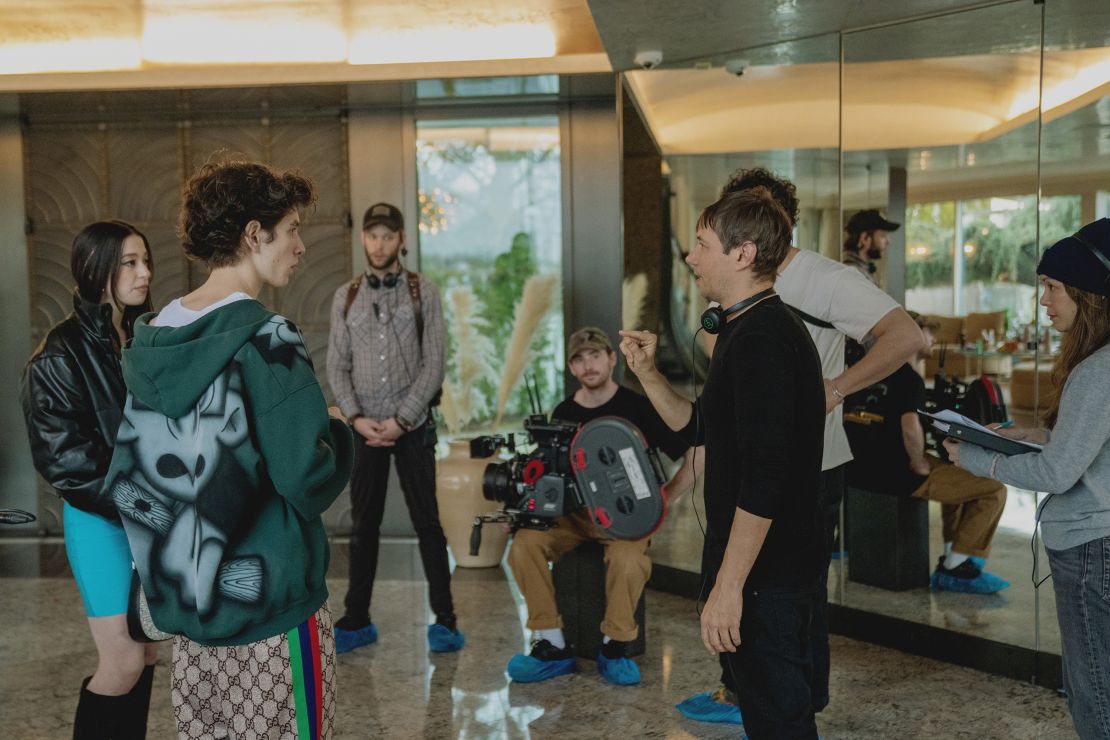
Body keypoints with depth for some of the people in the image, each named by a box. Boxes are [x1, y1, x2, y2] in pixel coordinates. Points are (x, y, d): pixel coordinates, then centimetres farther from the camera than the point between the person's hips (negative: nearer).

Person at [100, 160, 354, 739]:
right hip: (271, 613, -7)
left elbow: (124, 481, 10)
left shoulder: (151, 338, 5)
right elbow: (308, 486, -21)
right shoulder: (265, 340, -17)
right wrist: (338, 434, -3)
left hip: (183, 608, 7)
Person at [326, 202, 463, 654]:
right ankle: (357, 621, 17)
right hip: (365, 429, 2)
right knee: (364, 524, 8)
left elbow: (434, 364, -4)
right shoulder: (346, 297, 8)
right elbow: (336, 366, 6)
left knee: (427, 521, 1)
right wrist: (357, 417, -8)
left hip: (412, 427, -2)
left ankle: (444, 620, 8)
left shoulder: (423, 293, 1)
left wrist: (401, 420, -11)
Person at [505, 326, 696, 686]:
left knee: (628, 559, -37)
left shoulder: (639, 407, -4)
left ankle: (615, 648, -12)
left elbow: (695, 456, -3)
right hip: (574, 514, 4)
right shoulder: (564, 414, 7)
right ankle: (552, 646, -12)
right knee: (524, 544, -24)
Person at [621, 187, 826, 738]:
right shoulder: (745, 330, 13)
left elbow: (765, 475, -27)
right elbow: (695, 426, 21)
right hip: (771, 568, 10)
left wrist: (728, 585, -26)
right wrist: (647, 373, 7)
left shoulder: (763, 339, -21)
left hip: (765, 572, -10)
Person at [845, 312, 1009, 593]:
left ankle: (954, 557, 30)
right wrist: (919, 465, -15)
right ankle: (953, 570, 0)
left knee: (956, 473, 32)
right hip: (895, 474, -10)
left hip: (864, 468, 10)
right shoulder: (909, 379, -17)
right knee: (994, 489, -6)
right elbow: (910, 429, -34)